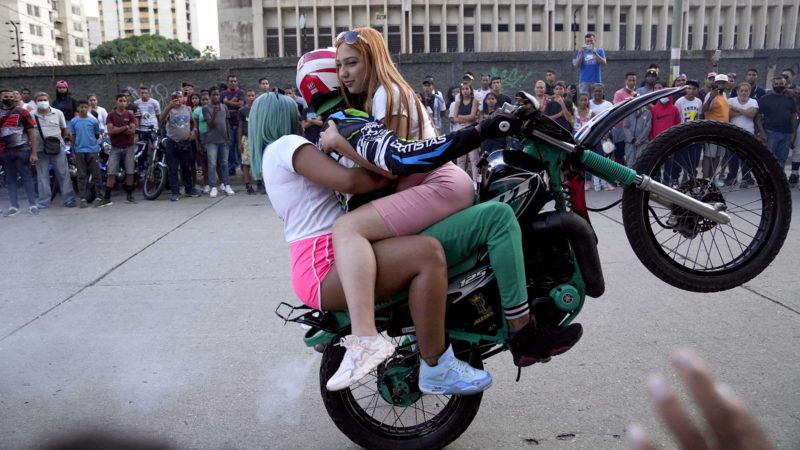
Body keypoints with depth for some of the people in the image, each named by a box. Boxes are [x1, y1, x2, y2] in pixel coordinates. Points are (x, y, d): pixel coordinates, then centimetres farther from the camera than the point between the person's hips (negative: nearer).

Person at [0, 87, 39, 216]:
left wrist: (33, 153, -7)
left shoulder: (22, 113, -1)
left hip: (22, 150, -4)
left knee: (26, 177, 0)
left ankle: (32, 205, 3)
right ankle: (14, 206, 10)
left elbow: (31, 133, -2)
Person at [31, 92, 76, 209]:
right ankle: (43, 202, 11)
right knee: (42, 176, 5)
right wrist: (32, 150, 2)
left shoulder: (58, 113, 2)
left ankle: (69, 199, 6)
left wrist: (58, 140, 4)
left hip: (58, 148, 0)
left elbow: (64, 130, 10)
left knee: (63, 174, 1)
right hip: (40, 150, 0)